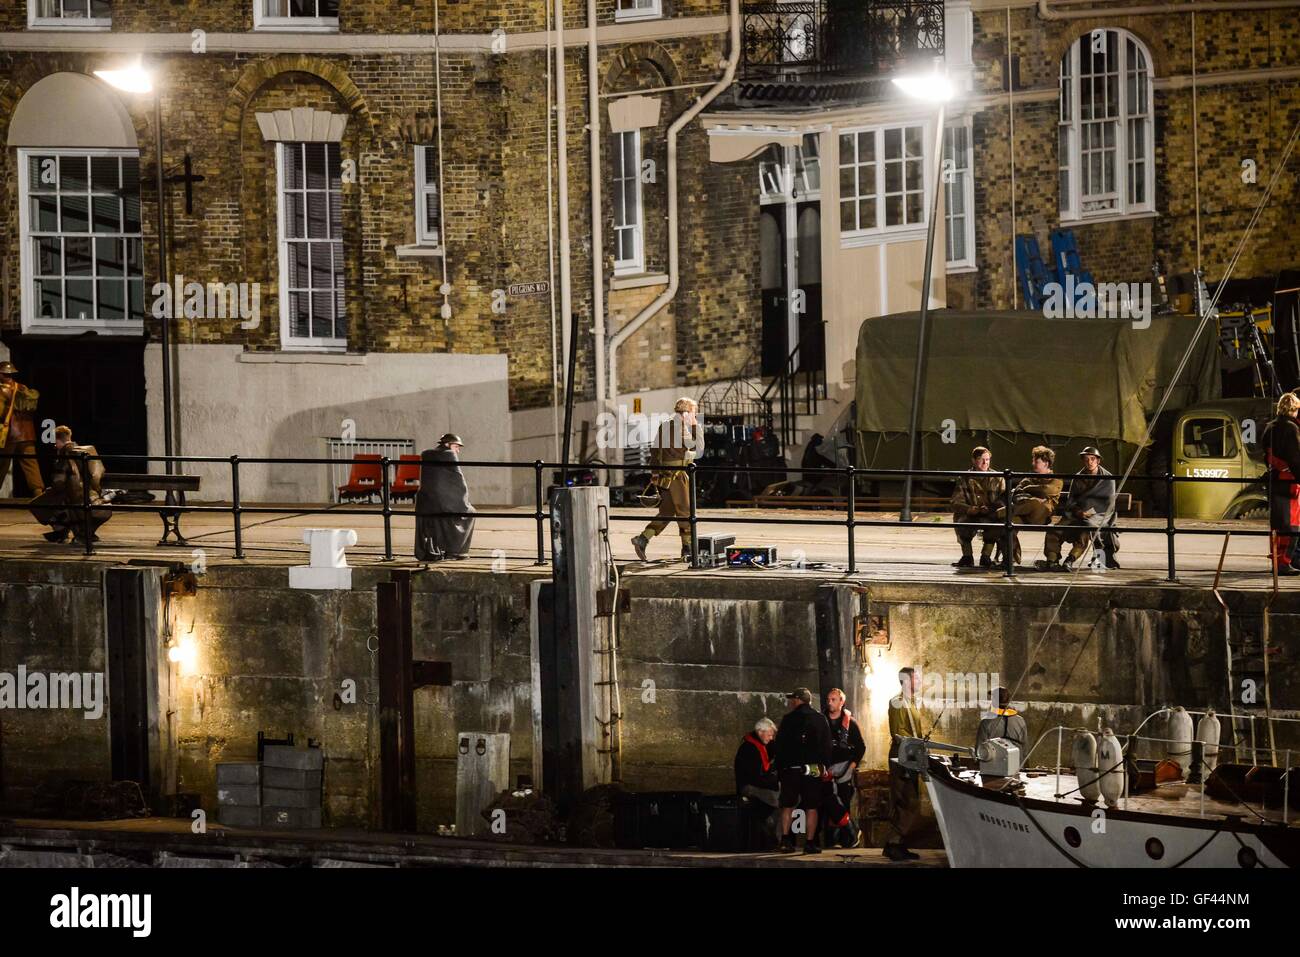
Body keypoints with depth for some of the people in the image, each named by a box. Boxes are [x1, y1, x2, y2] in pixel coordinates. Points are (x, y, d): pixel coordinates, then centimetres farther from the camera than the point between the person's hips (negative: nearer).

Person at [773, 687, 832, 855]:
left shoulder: (788, 719, 0)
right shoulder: (820, 718, 3)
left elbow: (779, 746, 0)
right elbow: (827, 745, 4)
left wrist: (779, 768, 7)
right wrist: (825, 766, 9)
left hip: (791, 768, 0)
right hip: (814, 769, 0)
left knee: (788, 806, 8)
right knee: (811, 807, 2)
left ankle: (785, 841, 0)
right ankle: (810, 843, -2)